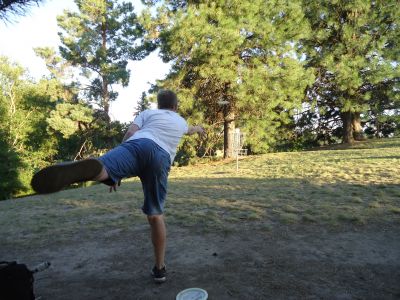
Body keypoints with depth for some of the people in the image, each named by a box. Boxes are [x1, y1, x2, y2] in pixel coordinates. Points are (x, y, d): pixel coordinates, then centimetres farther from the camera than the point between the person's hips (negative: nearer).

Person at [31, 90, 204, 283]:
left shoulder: (148, 113, 31)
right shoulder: (181, 122, 38)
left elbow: (130, 133, 14)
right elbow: (190, 130, 63)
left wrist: (117, 171, 12)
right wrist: (198, 129, 88)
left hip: (139, 145, -2)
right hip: (161, 158, 2)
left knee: (102, 170, -29)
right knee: (155, 214, 14)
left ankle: (85, 169, -68)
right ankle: (159, 268, 24)